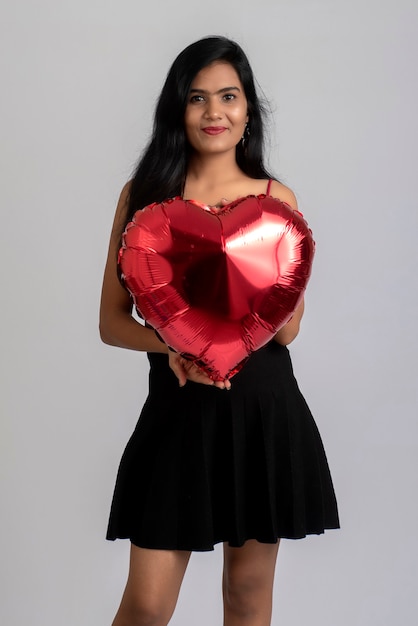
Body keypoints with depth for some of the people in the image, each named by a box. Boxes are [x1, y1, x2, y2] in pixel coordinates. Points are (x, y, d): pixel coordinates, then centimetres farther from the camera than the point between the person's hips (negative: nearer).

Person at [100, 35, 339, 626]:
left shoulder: (276, 199, 2)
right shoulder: (143, 194, 3)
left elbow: (288, 329, -3)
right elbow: (112, 320, 2)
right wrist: (171, 344, -18)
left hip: (264, 410, 1)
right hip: (178, 407, 0)